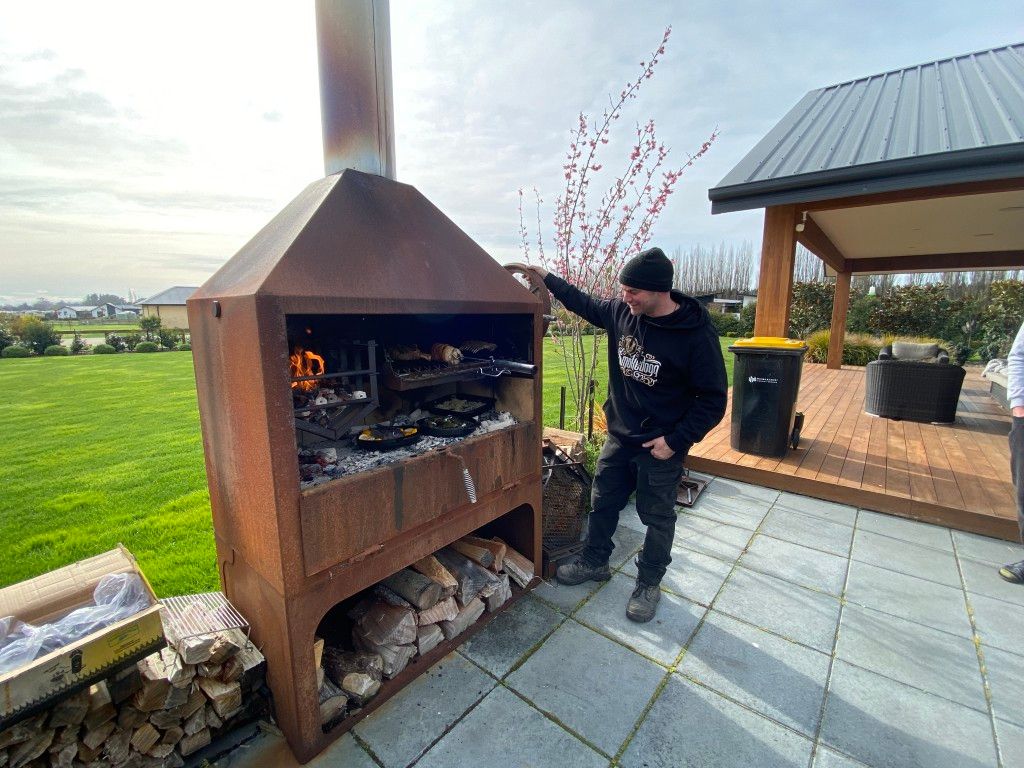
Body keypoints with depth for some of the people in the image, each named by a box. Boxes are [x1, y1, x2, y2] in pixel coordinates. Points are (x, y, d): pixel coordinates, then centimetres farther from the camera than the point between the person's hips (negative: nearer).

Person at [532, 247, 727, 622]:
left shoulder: (696, 334, -20)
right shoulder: (620, 312, -6)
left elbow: (713, 399, -15)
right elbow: (583, 302, 14)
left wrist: (676, 441, -18)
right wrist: (546, 277, 14)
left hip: (660, 447, -5)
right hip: (618, 436, 5)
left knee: (657, 518, 13)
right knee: (602, 503, 19)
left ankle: (649, 583, 36)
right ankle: (594, 562, 42)